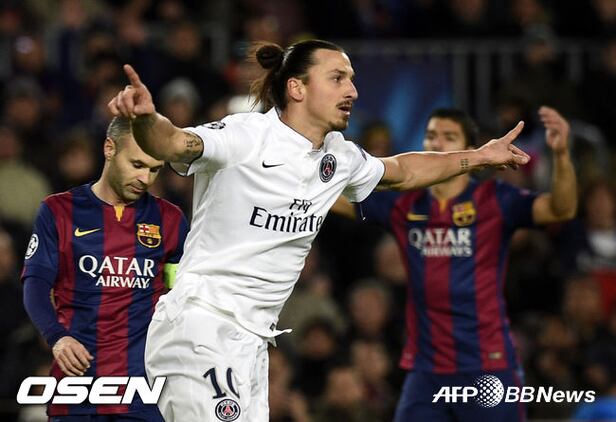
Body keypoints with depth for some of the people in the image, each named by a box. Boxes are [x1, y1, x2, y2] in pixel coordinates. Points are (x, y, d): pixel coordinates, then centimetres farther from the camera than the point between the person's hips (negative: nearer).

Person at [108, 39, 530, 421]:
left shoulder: (340, 158, 12)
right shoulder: (246, 136, -13)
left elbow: (399, 171, 32)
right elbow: (175, 143, -30)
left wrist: (479, 157, 34)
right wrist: (145, 118, -51)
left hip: (253, 339, 8)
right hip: (201, 325, -8)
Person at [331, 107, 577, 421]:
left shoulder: (494, 201, -5)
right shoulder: (404, 206, 7)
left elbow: (561, 209, -19)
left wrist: (561, 154, -36)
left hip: (488, 369, -4)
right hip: (425, 372, 4)